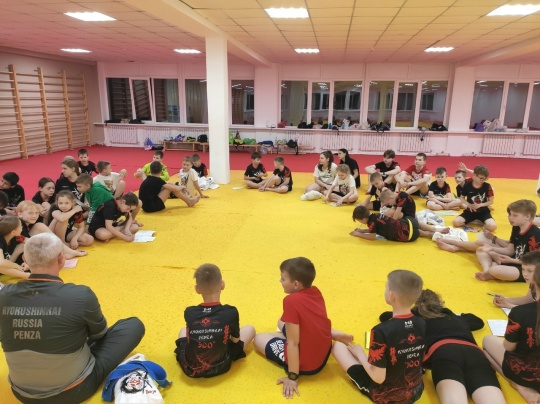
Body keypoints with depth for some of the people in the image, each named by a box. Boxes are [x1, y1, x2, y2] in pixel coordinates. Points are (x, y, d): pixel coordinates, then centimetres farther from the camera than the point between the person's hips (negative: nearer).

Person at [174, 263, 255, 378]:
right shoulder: (231, 312, -18)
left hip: (189, 368, 4)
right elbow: (236, 339, -1)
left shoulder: (189, 312, -12)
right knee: (250, 329, 15)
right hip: (219, 367, -3)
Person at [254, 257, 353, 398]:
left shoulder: (291, 301, -28)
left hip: (306, 364, -6)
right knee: (282, 323, 27)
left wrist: (292, 377, -17)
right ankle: (333, 334, 17)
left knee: (259, 338, 12)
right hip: (324, 354, 6)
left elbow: (293, 343, -24)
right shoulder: (315, 291, -6)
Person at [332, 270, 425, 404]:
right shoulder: (422, 324, -12)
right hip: (416, 392, 6)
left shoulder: (382, 331, -31)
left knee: (338, 346, 5)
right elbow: (420, 357, 5)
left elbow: (378, 378, -24)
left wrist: (360, 354, -7)